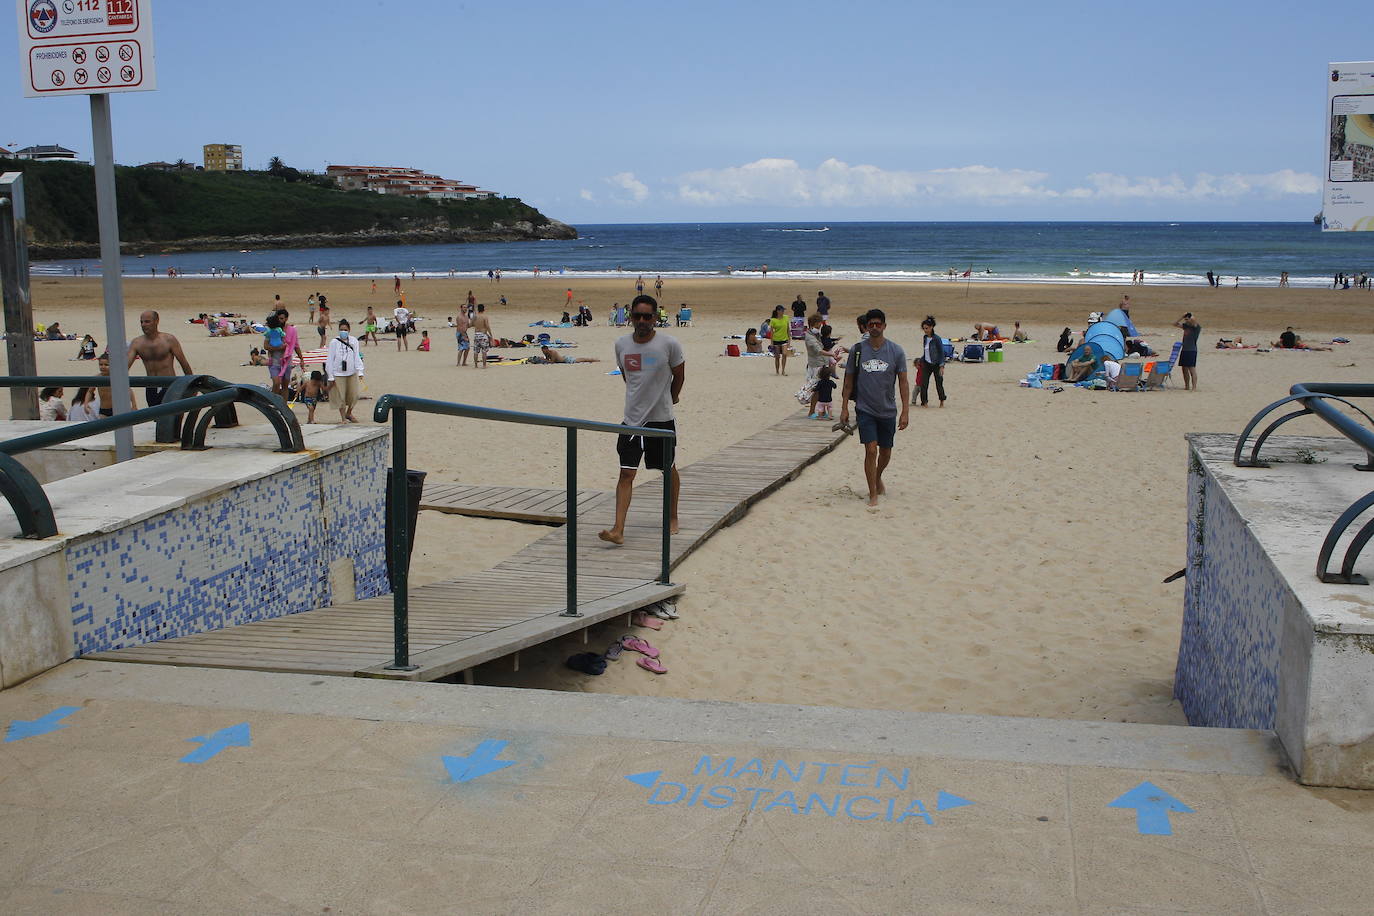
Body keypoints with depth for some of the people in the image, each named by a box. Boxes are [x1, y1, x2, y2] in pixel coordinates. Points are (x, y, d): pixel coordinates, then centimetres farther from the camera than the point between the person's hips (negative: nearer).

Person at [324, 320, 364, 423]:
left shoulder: (353, 341, 4)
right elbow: (330, 359, -2)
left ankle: (349, 413, 29)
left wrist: (360, 371, -6)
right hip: (338, 374, -3)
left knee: (354, 396, 5)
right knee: (341, 397, 1)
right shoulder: (334, 342, -4)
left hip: (352, 373, 3)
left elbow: (357, 357, 5)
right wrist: (330, 377, -5)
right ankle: (343, 418, 15)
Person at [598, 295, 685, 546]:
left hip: (662, 418, -2)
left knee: (669, 470, 13)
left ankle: (672, 518, 33)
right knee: (626, 473, -6)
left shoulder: (669, 344, -10)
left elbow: (679, 375, 5)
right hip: (632, 419, 2)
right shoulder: (621, 344, 1)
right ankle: (618, 530, -10)